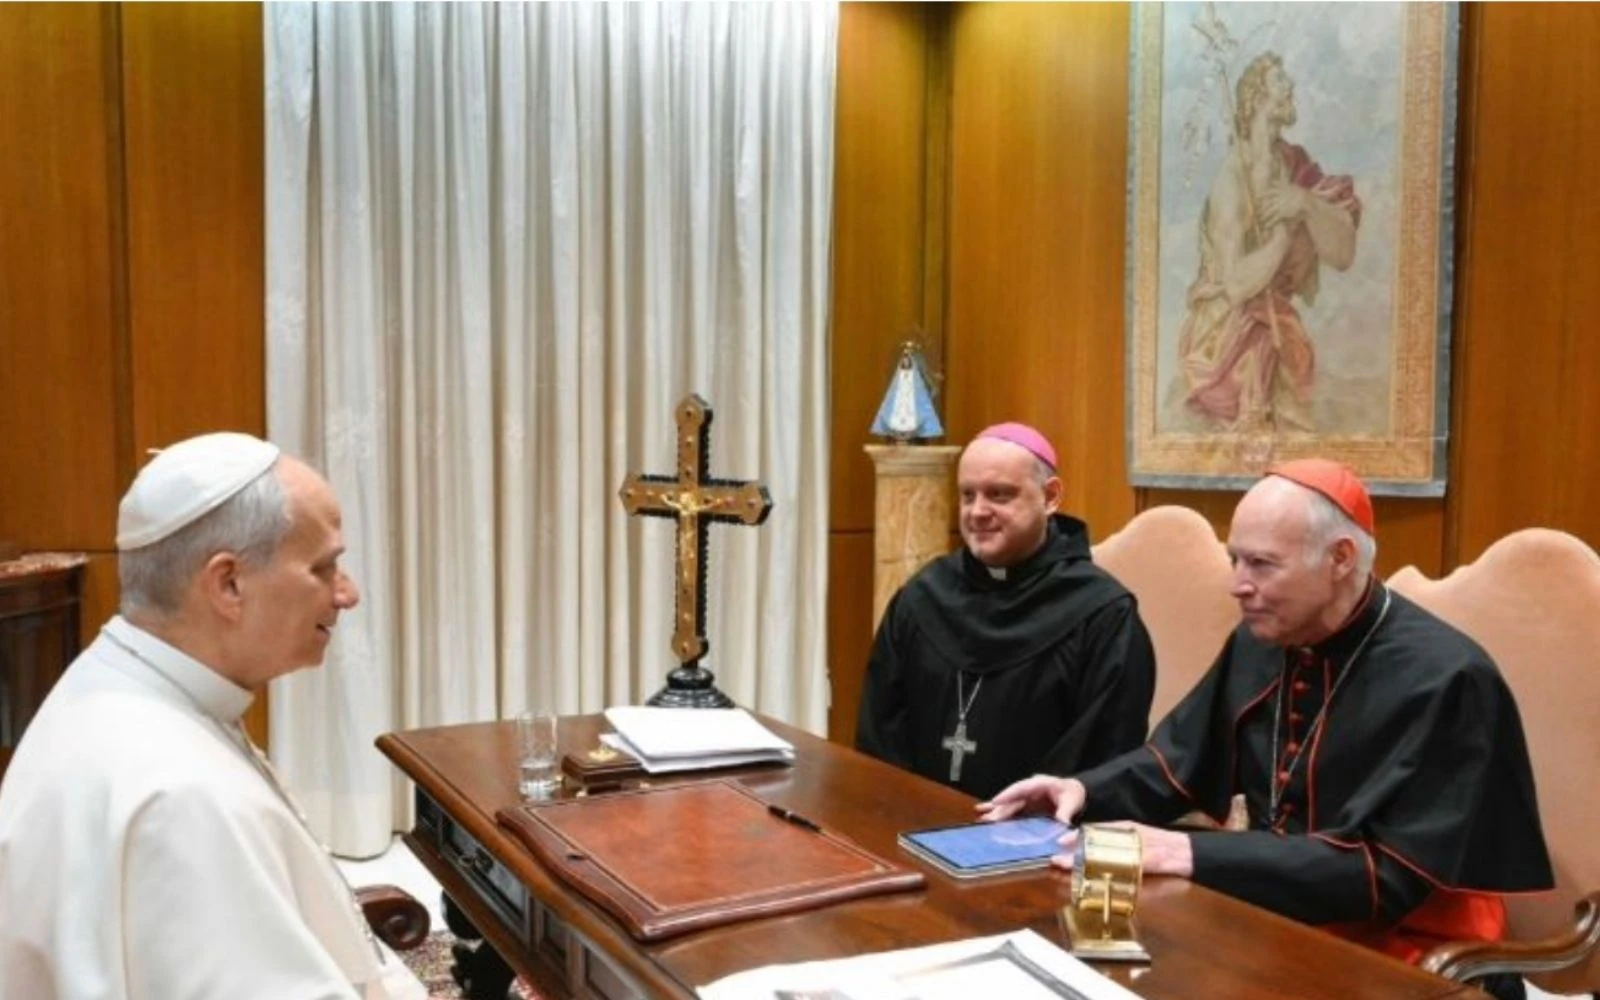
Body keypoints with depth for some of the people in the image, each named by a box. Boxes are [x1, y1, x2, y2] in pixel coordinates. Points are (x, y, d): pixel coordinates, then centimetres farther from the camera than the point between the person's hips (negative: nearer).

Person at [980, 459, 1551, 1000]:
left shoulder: (1443, 681, -20)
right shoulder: (1260, 643, 2)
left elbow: (1389, 874, -25)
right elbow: (1179, 760, 14)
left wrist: (1193, 855, -30)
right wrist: (1084, 791, -6)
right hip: (1277, 921, 6)